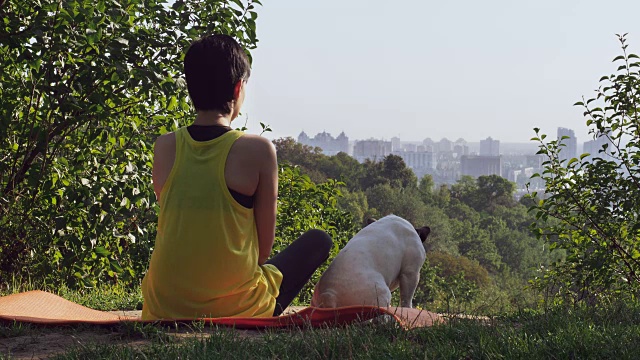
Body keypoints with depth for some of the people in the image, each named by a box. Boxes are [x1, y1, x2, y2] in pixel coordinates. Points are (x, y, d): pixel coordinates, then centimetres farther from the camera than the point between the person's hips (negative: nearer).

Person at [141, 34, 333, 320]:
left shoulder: (164, 147, -3)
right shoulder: (257, 150, -14)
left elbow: (180, 231, 8)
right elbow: (265, 245, -7)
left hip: (164, 307, 5)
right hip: (237, 309, -5)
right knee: (317, 241, 19)